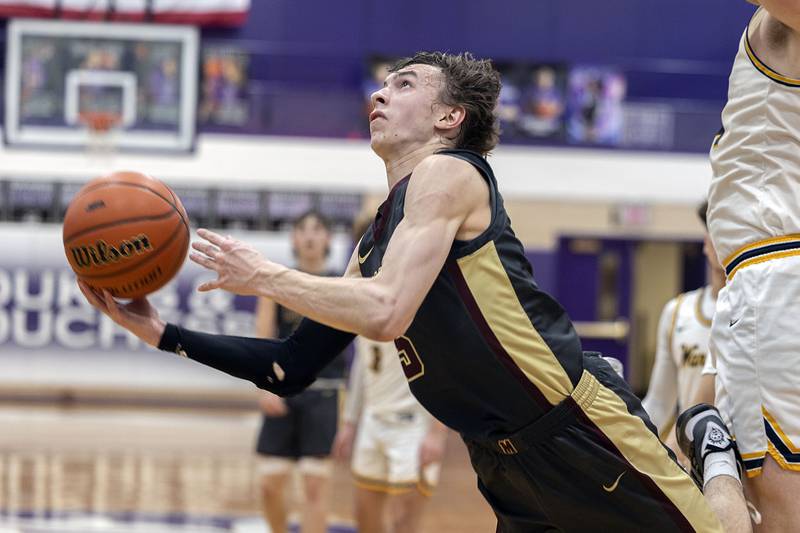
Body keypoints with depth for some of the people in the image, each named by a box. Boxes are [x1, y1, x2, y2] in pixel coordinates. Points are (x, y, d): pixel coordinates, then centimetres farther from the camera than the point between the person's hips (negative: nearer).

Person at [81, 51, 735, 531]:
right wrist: (159, 330, 11)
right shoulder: (377, 239, 17)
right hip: (505, 464, 9)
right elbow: (291, 368, 18)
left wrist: (264, 276, -11)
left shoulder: (448, 173, -8)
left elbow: (384, 313, -22)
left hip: (583, 433, -9)